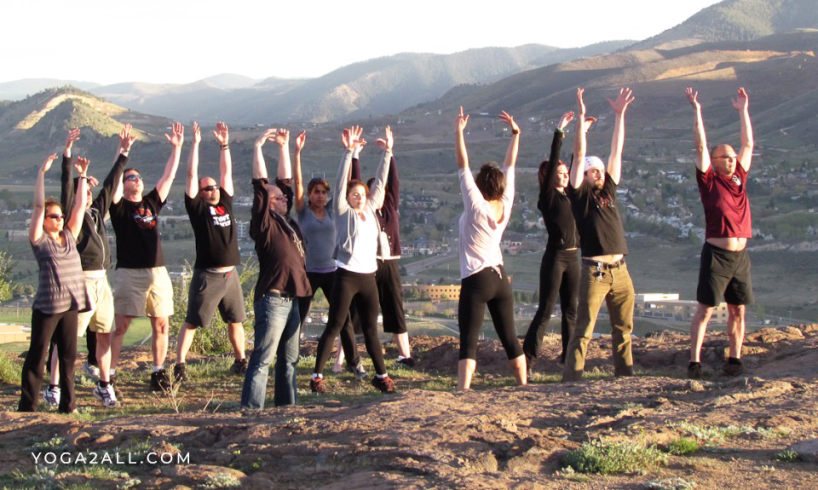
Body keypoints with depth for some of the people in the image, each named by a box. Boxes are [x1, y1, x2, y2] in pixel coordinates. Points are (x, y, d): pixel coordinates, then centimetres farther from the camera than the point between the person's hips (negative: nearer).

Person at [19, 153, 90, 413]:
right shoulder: (39, 239, -1)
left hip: (70, 305, 5)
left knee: (68, 356, 9)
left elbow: (80, 206, 12)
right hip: (47, 306, -5)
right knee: (37, 356, 0)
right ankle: (27, 407, 5)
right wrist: (42, 172, -10)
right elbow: (38, 205, -8)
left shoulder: (69, 236, 12)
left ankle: (67, 404, 16)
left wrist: (82, 175, 9)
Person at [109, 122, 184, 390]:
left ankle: (158, 373, 16)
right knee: (120, 327, -5)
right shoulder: (120, 207, 1)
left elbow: (168, 177, 13)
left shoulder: (152, 203, 14)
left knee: (161, 325, 6)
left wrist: (176, 147, 10)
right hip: (129, 273, -5)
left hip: (157, 272, 5)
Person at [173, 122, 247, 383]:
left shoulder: (225, 203, 10)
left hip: (230, 274, 6)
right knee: (192, 322, -4)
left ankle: (240, 361, 27)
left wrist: (224, 145, 8)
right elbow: (192, 175, -8)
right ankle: (179, 364, -2)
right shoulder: (197, 208, -3)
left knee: (236, 320, 15)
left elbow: (227, 172, 12)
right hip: (207, 276, -6)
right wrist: (195, 144, -8)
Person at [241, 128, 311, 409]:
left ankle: (286, 401, 23)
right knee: (263, 358, -8)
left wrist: (284, 147, 20)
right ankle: (251, 406, -7)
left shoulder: (286, 222, 14)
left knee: (289, 358, 14)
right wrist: (258, 148, -12)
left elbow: (285, 181, 21)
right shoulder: (264, 223, -6)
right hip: (272, 298, -8)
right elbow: (261, 184, -12)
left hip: (291, 298, 8)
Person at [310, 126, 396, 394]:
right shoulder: (343, 212, 0)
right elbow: (340, 183, -10)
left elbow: (380, 182, 13)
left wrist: (387, 152, 7)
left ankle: (381, 375, 16)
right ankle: (317, 376, 4)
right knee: (334, 327, -2)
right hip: (346, 276, -5)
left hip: (368, 277, 5)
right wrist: (348, 152, -19)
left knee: (371, 328, 10)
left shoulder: (370, 211, 13)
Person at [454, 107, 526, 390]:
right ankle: (524, 386, 21)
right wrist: (515, 133, 21)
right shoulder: (505, 205, 3)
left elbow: (462, 165, -11)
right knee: (509, 338, 15)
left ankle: (462, 393, -20)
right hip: (500, 278, 6)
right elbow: (510, 165, 13)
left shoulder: (476, 205, -11)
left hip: (476, 281, -6)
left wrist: (459, 131, -7)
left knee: (468, 343, -10)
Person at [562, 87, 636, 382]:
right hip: (595, 271, -6)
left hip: (620, 270, 6)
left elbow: (617, 151, 15)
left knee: (623, 327, 13)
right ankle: (571, 378, -4)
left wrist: (620, 114, 15)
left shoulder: (609, 189, 14)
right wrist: (581, 119, -10)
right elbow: (579, 156, -7)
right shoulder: (580, 194, 0)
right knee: (584, 328, -6)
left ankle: (625, 373, 24)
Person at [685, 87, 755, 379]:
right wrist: (697, 111, -9)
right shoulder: (709, 180, -2)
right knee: (705, 310, -5)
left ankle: (734, 360, 16)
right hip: (716, 254, -5)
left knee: (737, 311, 9)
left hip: (740, 255, 6)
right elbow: (701, 146, -7)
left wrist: (743, 110, 19)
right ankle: (694, 362, -4)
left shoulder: (739, 177, 11)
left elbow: (748, 144, 17)